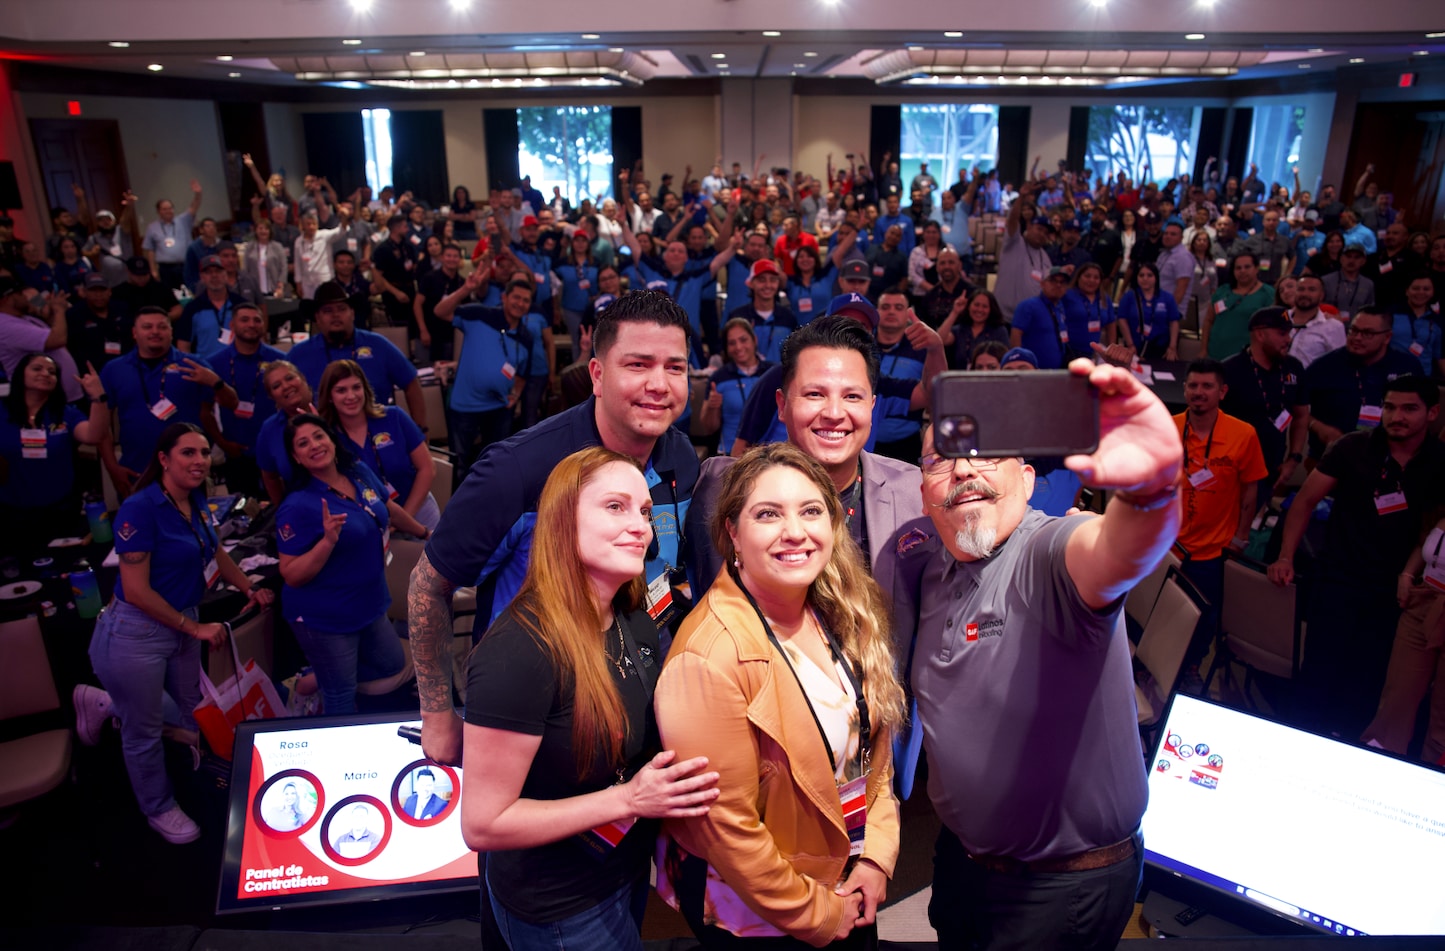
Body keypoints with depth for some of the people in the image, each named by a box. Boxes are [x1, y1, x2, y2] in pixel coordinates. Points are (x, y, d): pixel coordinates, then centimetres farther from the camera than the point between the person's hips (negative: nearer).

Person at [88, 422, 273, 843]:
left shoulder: (196, 504, 2)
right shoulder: (140, 508, -22)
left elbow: (216, 553, 20)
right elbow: (136, 590, -22)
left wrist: (249, 588, 9)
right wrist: (196, 628, -16)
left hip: (180, 626, 8)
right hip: (135, 634, -8)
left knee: (196, 713, 20)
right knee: (145, 731, 12)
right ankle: (159, 809, 34)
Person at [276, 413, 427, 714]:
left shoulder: (360, 472, -4)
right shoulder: (297, 506, -22)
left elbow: (390, 510, 16)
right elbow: (292, 576, -21)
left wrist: (425, 532, 29)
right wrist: (328, 541, -34)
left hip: (369, 605, 7)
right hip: (324, 619, -7)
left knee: (393, 666, 23)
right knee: (342, 700, 8)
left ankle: (315, 682, 37)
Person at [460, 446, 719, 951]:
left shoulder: (634, 621, -7)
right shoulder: (520, 650, -30)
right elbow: (482, 825, -25)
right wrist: (628, 798, -27)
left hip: (630, 869, 7)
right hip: (559, 909, -6)